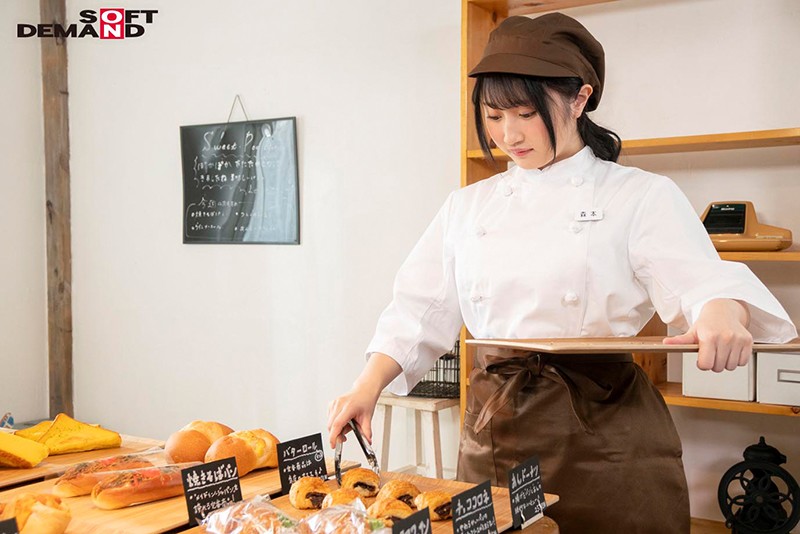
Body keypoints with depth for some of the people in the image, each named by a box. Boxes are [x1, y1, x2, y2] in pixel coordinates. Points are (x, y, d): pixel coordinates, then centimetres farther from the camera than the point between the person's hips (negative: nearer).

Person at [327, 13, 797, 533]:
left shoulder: (642, 196, -3)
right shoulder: (468, 206, 8)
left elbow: (700, 283, -16)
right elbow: (421, 313, 6)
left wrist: (723, 313, -39)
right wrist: (368, 387, -8)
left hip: (605, 428, -3)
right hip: (493, 427, 4)